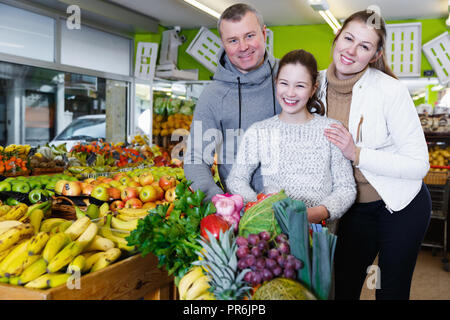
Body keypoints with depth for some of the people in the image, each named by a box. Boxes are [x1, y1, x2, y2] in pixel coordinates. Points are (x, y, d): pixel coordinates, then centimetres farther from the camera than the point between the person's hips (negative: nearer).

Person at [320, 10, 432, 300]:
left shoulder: (391, 91, -21)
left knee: (392, 291, 9)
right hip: (355, 207, 4)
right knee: (343, 288, 14)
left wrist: (356, 153, -28)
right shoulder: (318, 84, -6)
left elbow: (419, 165, -21)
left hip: (402, 205, -4)